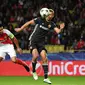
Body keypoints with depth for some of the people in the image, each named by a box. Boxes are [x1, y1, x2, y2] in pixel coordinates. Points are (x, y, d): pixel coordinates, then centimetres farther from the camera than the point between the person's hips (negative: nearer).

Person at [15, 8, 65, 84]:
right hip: (33, 41, -4)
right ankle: (33, 71, 2)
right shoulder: (40, 20, -11)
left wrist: (60, 28, -35)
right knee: (35, 56, -24)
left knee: (44, 58, -9)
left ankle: (46, 77, -5)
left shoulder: (51, 24, -1)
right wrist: (20, 29, 4)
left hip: (41, 43, 4)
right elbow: (29, 23, -2)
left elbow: (57, 31, -13)